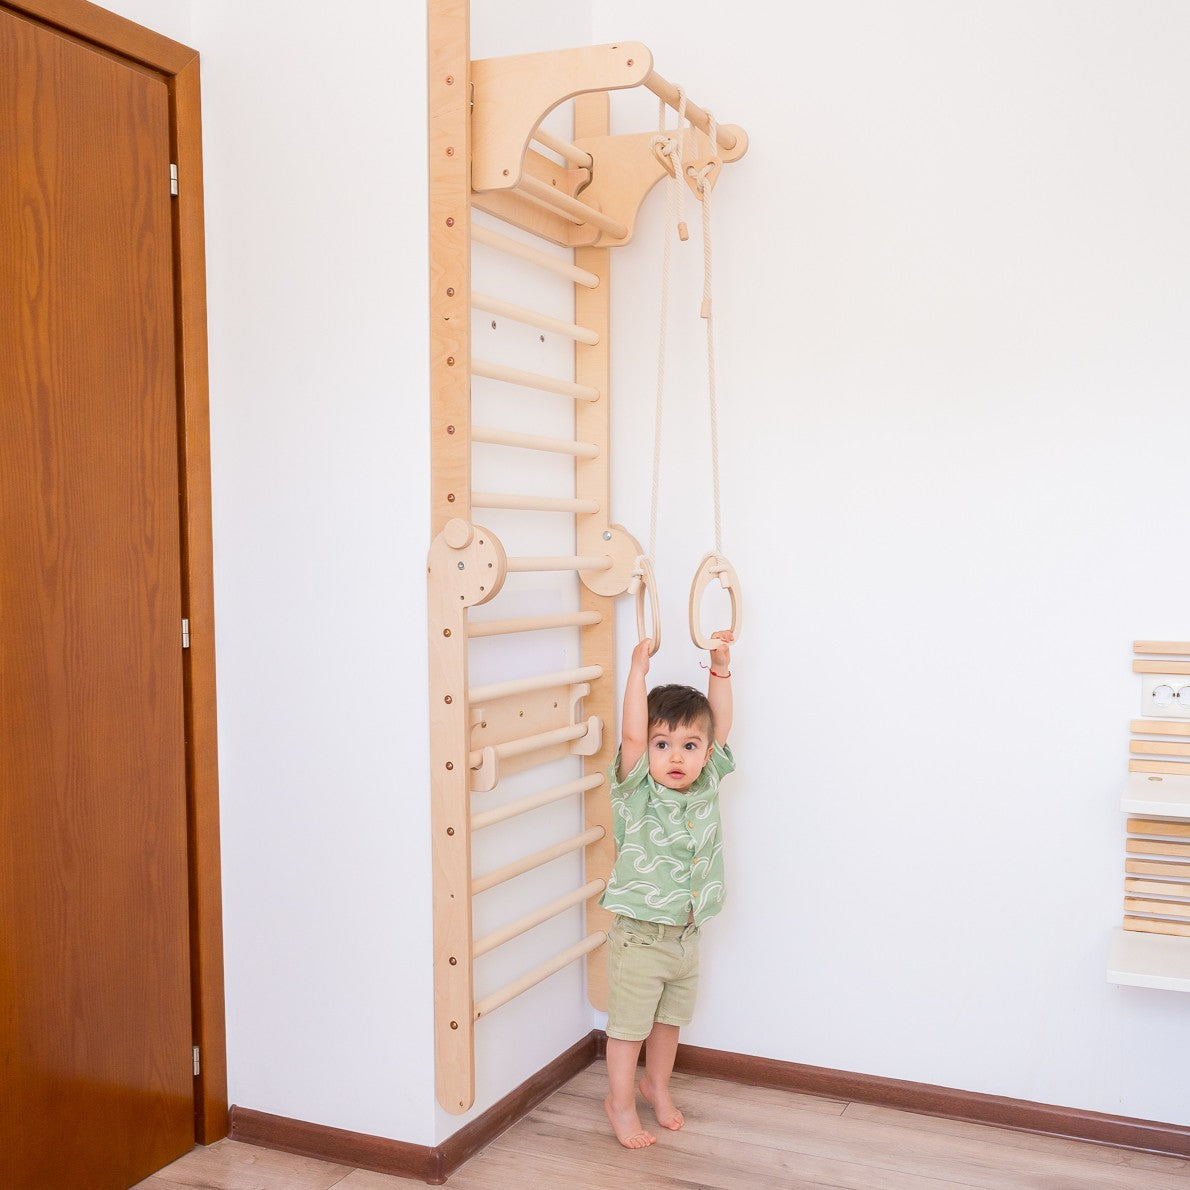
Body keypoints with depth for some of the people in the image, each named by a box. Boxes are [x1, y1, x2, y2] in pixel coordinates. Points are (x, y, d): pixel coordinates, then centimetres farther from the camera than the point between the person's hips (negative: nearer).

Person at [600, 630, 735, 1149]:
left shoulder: (706, 785, -2)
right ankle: (619, 1100, 27)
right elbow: (631, 735, -30)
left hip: (686, 935, 5)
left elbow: (720, 725, 0)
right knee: (629, 1024, 8)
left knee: (670, 1019, 21)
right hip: (640, 936, -5)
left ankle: (657, 1084, 43)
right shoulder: (637, 793, -16)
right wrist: (638, 671, -30)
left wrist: (720, 669, -8)